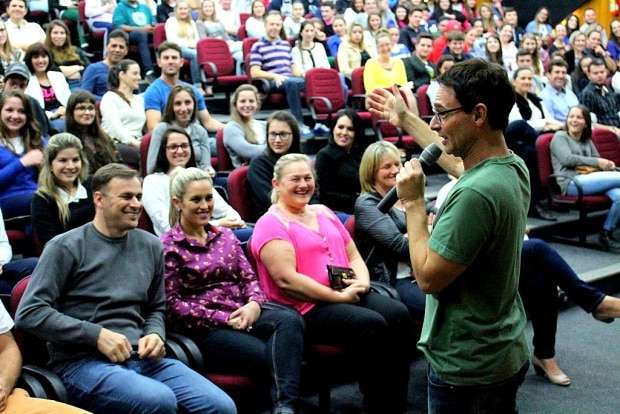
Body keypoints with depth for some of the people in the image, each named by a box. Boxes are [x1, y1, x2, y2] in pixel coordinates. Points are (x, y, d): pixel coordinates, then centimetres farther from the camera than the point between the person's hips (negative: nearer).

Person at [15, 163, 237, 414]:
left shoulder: (151, 246, 13)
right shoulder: (66, 247, -2)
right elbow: (29, 313, -8)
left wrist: (155, 334, 1)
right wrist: (97, 334, -15)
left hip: (142, 357, 5)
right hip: (82, 361, -4)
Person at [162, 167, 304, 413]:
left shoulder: (225, 236, 19)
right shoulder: (168, 247, 0)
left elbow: (249, 277, 15)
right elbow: (172, 303, -7)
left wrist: (254, 304, -10)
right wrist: (223, 319, -13)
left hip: (242, 311, 5)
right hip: (206, 327, -5)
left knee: (289, 319, -29)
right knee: (271, 356, -30)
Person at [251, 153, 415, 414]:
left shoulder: (324, 213, 19)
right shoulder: (271, 224, -5)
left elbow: (353, 255, 20)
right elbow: (287, 280, -16)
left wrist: (362, 282, -3)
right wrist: (339, 296, -16)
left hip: (351, 295, 7)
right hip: (306, 308, -7)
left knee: (399, 315, -19)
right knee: (372, 326, -29)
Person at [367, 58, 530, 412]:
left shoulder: (474, 194, -31)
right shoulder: (514, 166, -2)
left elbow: (428, 277, -24)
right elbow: (459, 162, 21)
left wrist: (413, 202, -15)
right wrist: (407, 120, 29)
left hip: (468, 369, -8)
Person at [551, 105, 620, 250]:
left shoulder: (587, 141, 29)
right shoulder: (560, 137, 10)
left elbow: (599, 162, 28)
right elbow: (567, 159, -7)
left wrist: (607, 165, 2)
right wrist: (597, 162, -11)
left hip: (589, 181, 6)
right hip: (571, 183, -6)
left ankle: (606, 233, -13)